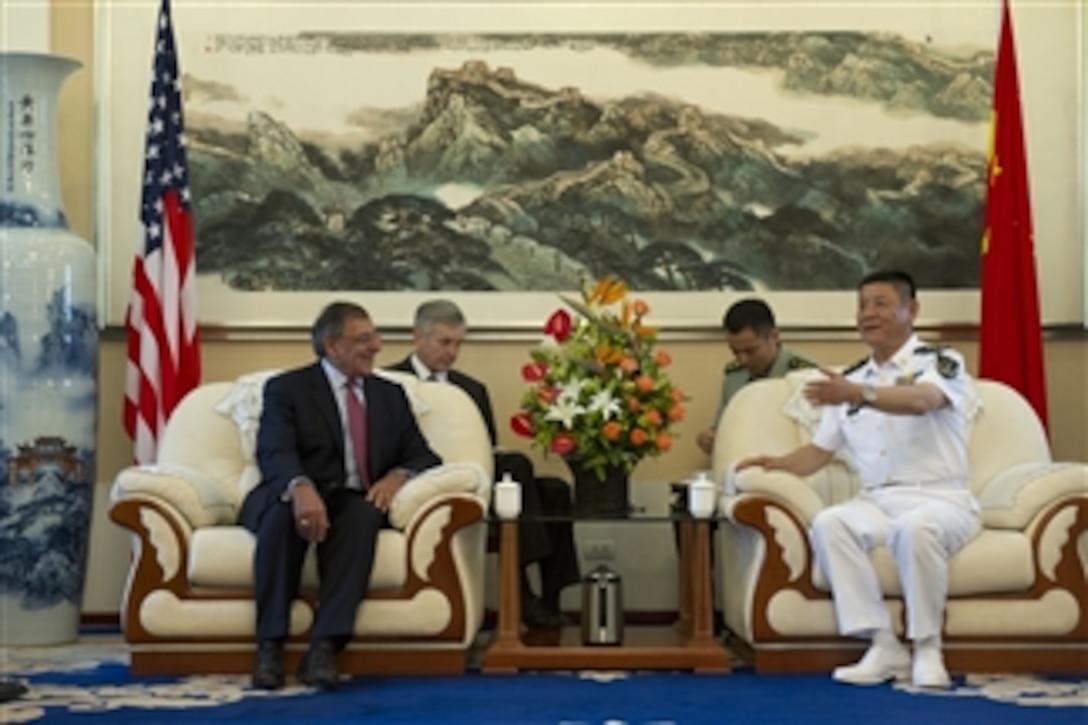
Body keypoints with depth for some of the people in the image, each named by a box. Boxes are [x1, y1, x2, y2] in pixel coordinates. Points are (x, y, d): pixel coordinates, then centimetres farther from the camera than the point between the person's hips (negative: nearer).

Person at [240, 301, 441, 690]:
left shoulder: (390, 395, 20)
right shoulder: (287, 389, 5)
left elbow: (424, 456, 14)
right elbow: (274, 453, -13)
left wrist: (399, 475, -12)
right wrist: (301, 488, -36)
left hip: (356, 504, 3)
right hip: (295, 497, -2)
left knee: (363, 514, -34)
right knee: (284, 513, -37)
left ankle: (324, 647, -39)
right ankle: (269, 646, -32)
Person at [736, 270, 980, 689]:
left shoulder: (941, 362, 1)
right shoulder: (850, 381, 19)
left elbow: (920, 401, -23)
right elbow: (819, 451, 18)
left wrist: (858, 394, -40)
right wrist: (777, 463, -4)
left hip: (940, 499, -4)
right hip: (877, 501, 5)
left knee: (914, 527, -38)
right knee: (828, 524, -27)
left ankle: (927, 648, -21)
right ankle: (883, 644, -24)